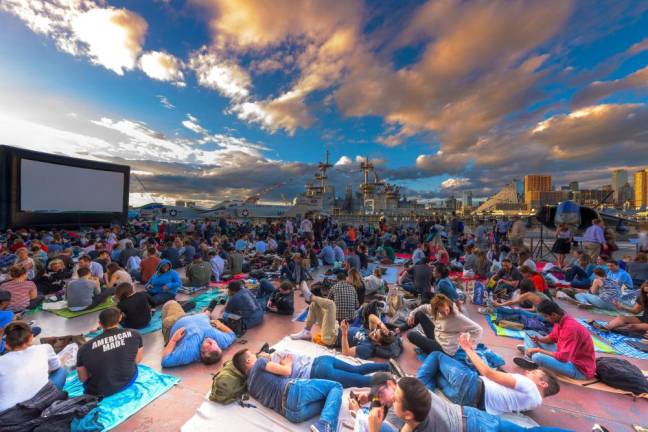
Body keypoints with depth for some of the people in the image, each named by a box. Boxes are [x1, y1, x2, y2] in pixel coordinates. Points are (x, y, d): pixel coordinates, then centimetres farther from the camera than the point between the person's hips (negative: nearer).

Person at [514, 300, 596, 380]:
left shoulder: (570, 328, -30)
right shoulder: (559, 320, -3)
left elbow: (563, 357, -30)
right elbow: (551, 338, 14)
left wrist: (539, 350, -22)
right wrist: (539, 339, -7)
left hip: (579, 368, -9)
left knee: (538, 357, -35)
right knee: (529, 334, 7)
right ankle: (529, 357, -9)